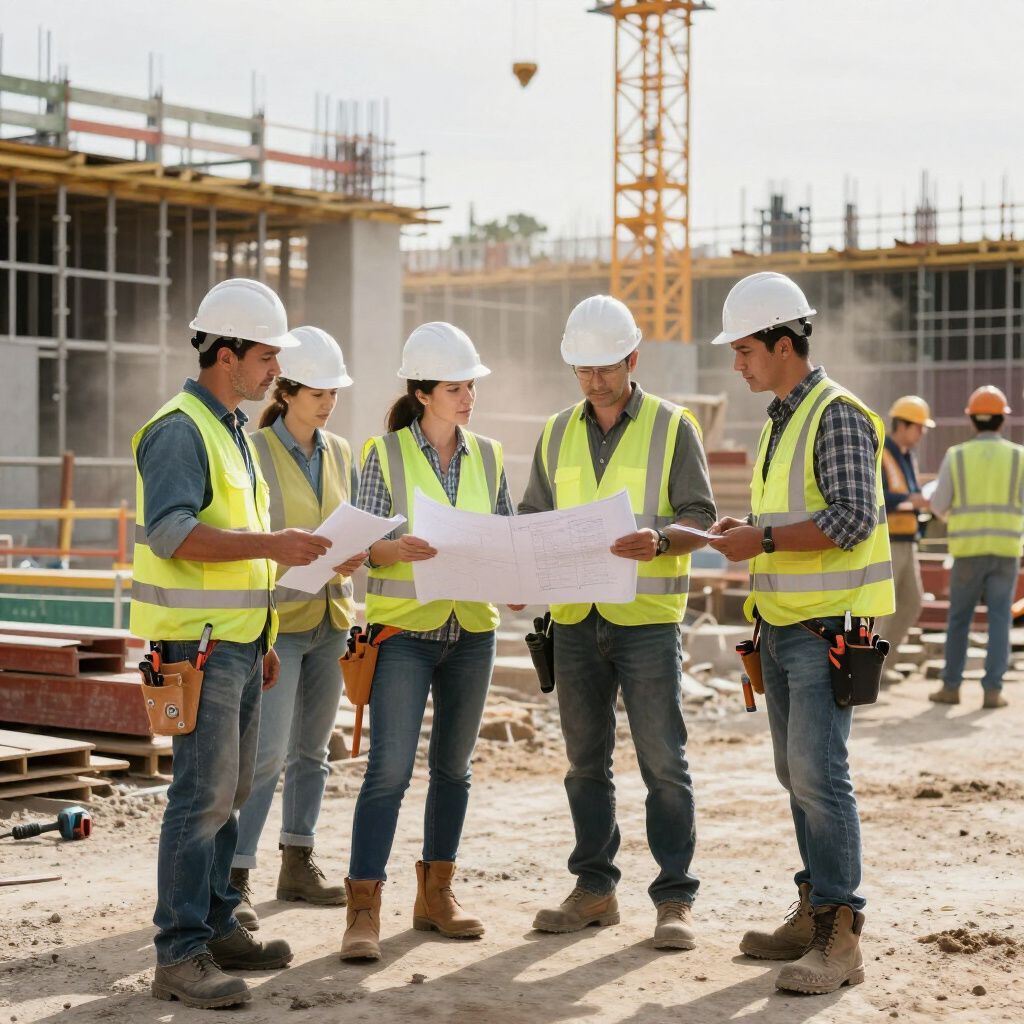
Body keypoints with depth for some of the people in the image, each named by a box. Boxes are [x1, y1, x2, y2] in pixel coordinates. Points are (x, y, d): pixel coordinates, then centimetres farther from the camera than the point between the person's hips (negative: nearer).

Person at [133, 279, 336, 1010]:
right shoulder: (180, 430, -13)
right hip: (198, 641, -10)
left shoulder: (232, 429, 18)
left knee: (229, 791, 14)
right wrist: (271, 545, -28)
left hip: (237, 640, 10)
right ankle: (181, 955, -7)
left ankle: (216, 927, 23)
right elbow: (171, 533, -24)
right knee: (204, 793, -11)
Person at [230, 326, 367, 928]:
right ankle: (237, 878, -6)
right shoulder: (256, 451, -7)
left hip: (331, 615, 6)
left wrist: (357, 555, -4)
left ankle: (298, 866, 22)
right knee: (268, 753, -11)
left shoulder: (341, 453, 10)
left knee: (313, 748, 12)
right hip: (278, 616, -6)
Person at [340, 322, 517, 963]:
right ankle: (365, 909, -6)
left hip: (473, 629, 5)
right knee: (389, 769, -10)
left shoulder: (488, 457, 7)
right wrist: (394, 549, -30)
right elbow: (361, 543, -9)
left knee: (454, 765, 12)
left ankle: (437, 893, 24)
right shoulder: (386, 454, -4)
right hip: (404, 629, -5)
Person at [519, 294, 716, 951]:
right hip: (574, 618, 5)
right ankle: (595, 889, 20)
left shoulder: (672, 427, 0)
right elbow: (535, 516, 16)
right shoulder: (558, 434, 13)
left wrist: (661, 540, -24)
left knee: (663, 762, -4)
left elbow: (702, 520, -4)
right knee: (587, 761, 10)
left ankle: (676, 899, 2)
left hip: (647, 619, -4)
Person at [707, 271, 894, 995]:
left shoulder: (837, 414, -12)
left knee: (819, 774, -12)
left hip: (828, 628, -9)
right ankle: (815, 914, 20)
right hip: (782, 625, 9)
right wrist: (744, 531, 7)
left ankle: (841, 938, -9)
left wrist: (762, 541, -18)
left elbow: (852, 520, -21)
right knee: (797, 773, 12)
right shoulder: (780, 422, 17)